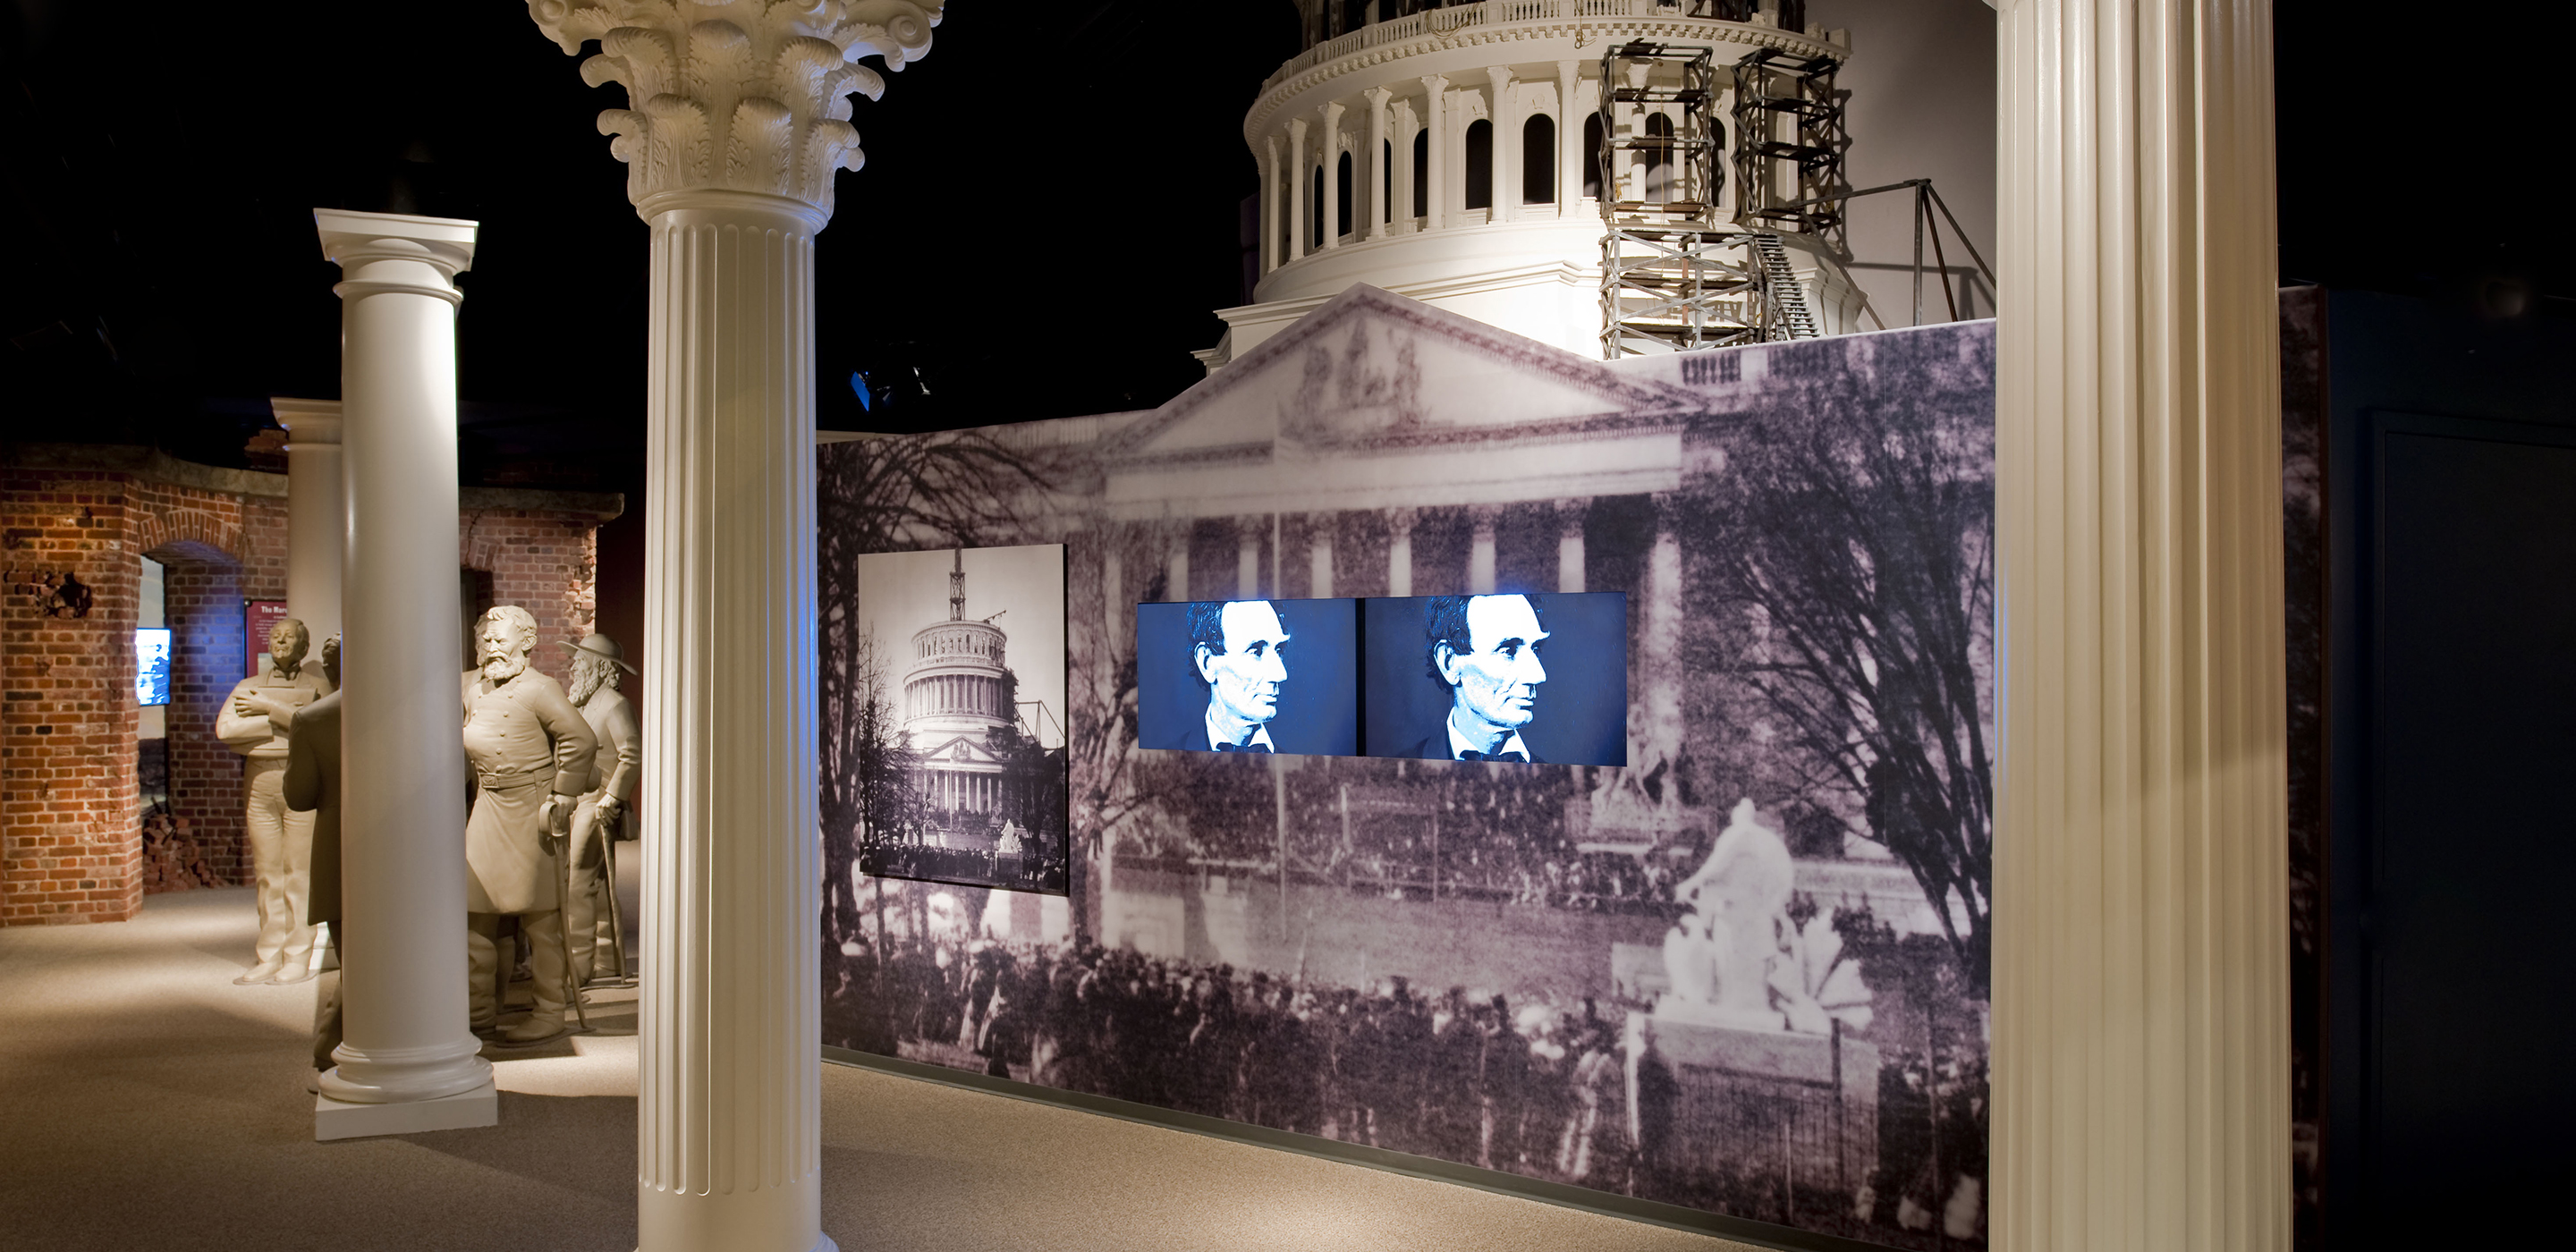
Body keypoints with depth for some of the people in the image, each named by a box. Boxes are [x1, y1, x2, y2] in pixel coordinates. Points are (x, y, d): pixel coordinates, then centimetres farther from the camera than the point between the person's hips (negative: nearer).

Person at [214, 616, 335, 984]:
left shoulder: (316, 683, 8)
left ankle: (299, 958, -1)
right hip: (259, 785, 3)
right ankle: (269, 959, 7)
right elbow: (225, 728, -2)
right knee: (267, 875, 3)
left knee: (299, 874, -5)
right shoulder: (248, 686, 17)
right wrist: (286, 723, -7)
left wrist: (269, 709, -9)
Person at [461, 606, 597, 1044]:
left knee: (540, 918, -1)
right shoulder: (471, 687, 9)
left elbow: (581, 740, -18)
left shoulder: (539, 689, -12)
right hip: (487, 808, 7)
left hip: (530, 812, -7)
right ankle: (481, 1009, 20)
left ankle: (550, 1012, 8)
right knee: (474, 909, 8)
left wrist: (561, 799, -17)